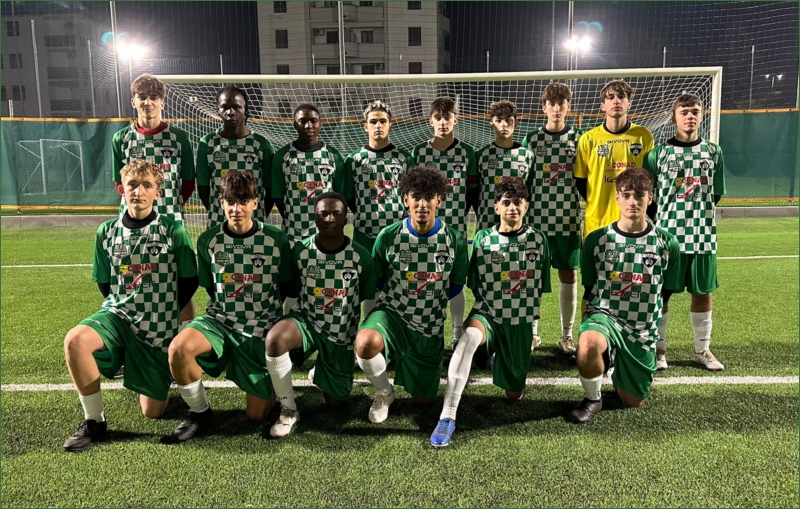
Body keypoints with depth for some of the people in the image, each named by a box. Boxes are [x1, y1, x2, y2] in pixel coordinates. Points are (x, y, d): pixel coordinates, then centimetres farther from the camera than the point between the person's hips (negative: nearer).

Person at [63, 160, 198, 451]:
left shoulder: (173, 230, -10)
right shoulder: (107, 232, 0)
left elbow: (189, 282, -2)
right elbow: (104, 284, 10)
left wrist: (164, 312, 2)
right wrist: (127, 306, 4)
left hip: (158, 327, -2)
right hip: (118, 315, 2)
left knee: (152, 412, 0)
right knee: (75, 340, -32)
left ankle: (161, 375, 38)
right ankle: (94, 421, -11)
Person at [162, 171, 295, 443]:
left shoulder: (277, 240, -9)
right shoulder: (208, 240, -5)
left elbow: (288, 289, 3)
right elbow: (210, 289, 8)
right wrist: (232, 308, 2)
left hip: (262, 329, -1)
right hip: (220, 322, 1)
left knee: (257, 415, -1)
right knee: (178, 348, -33)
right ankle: (200, 412, -6)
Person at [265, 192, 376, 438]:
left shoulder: (361, 256, -10)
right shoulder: (300, 251, -10)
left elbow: (368, 301, 1)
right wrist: (289, 327, -2)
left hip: (343, 334, 1)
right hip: (307, 321, -1)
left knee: (335, 402, 9)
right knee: (274, 338, -36)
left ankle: (322, 371, 45)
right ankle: (288, 410, -14)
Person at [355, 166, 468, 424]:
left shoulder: (454, 240, -9)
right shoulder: (388, 237, -11)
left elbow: (455, 286, 5)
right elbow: (377, 281, 4)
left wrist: (430, 302, 4)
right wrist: (401, 298, 2)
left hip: (431, 326, 2)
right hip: (392, 313, -1)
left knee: (423, 400, 10)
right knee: (365, 343, -37)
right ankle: (384, 393, -3)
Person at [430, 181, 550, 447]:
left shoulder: (538, 240, -1)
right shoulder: (483, 239, -4)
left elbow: (540, 286, 7)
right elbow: (476, 287, 4)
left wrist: (531, 321, 10)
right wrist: (489, 309, -1)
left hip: (520, 322, 2)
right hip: (488, 313, -2)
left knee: (513, 394, 11)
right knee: (470, 335, -40)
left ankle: (499, 356, 47)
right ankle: (447, 417, -37)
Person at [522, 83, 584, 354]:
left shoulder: (578, 139, 5)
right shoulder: (532, 139, 5)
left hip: (569, 219, 0)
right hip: (538, 218, 0)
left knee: (569, 274, 5)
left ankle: (567, 335, 15)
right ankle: (532, 331, 17)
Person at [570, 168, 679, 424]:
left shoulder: (667, 244, -1)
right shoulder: (597, 239, -4)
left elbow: (666, 291, 12)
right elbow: (589, 289, 6)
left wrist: (644, 314, 11)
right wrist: (609, 309, 1)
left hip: (643, 329, 2)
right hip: (604, 315, -2)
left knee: (633, 402, 8)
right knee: (588, 344, -40)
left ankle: (620, 372, 45)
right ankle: (592, 399, -9)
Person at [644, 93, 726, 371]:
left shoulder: (713, 152, 6)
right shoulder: (658, 154, -1)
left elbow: (716, 194, 12)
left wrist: (697, 214, 7)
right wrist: (660, 221, -1)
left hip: (702, 234, 2)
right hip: (666, 234, -2)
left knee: (703, 291, 9)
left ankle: (703, 349, 24)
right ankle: (658, 348, 16)